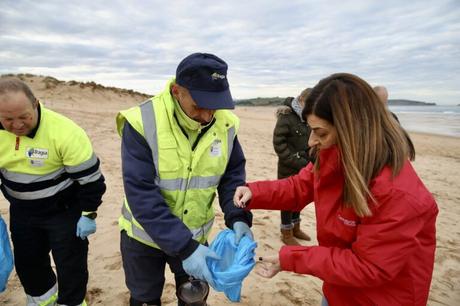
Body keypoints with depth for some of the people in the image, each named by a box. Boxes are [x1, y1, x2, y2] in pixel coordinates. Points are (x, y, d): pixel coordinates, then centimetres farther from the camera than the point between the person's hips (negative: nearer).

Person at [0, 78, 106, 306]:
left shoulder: (65, 132, -27)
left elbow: (89, 177, -20)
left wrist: (88, 214, -14)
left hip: (64, 210, -5)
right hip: (22, 212, 6)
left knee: (71, 267, 6)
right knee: (27, 264, 23)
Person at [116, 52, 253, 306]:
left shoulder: (225, 124, -13)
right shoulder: (142, 123, -25)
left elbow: (232, 175, -4)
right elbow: (141, 195, -28)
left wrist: (238, 217, -20)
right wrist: (184, 248, -32)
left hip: (195, 236, 3)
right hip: (144, 236, -2)